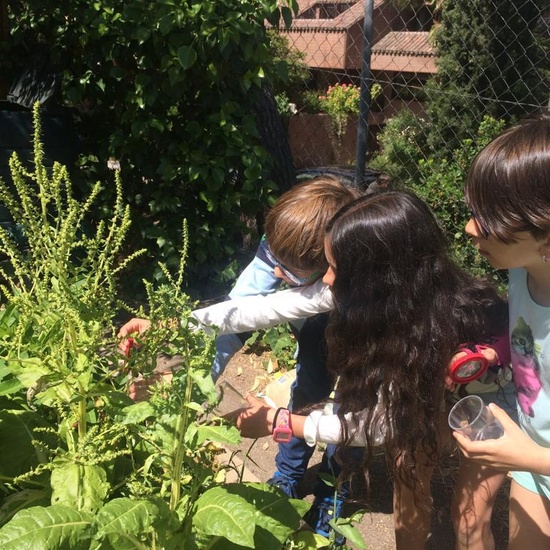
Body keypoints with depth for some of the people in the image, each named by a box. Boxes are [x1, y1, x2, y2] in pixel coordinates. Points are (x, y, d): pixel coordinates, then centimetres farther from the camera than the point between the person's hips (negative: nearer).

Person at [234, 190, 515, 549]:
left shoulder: (439, 330, -43)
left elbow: (382, 423, -34)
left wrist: (276, 422, -32)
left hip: (495, 397, -5)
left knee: (471, 509, -3)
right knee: (408, 472, 2)